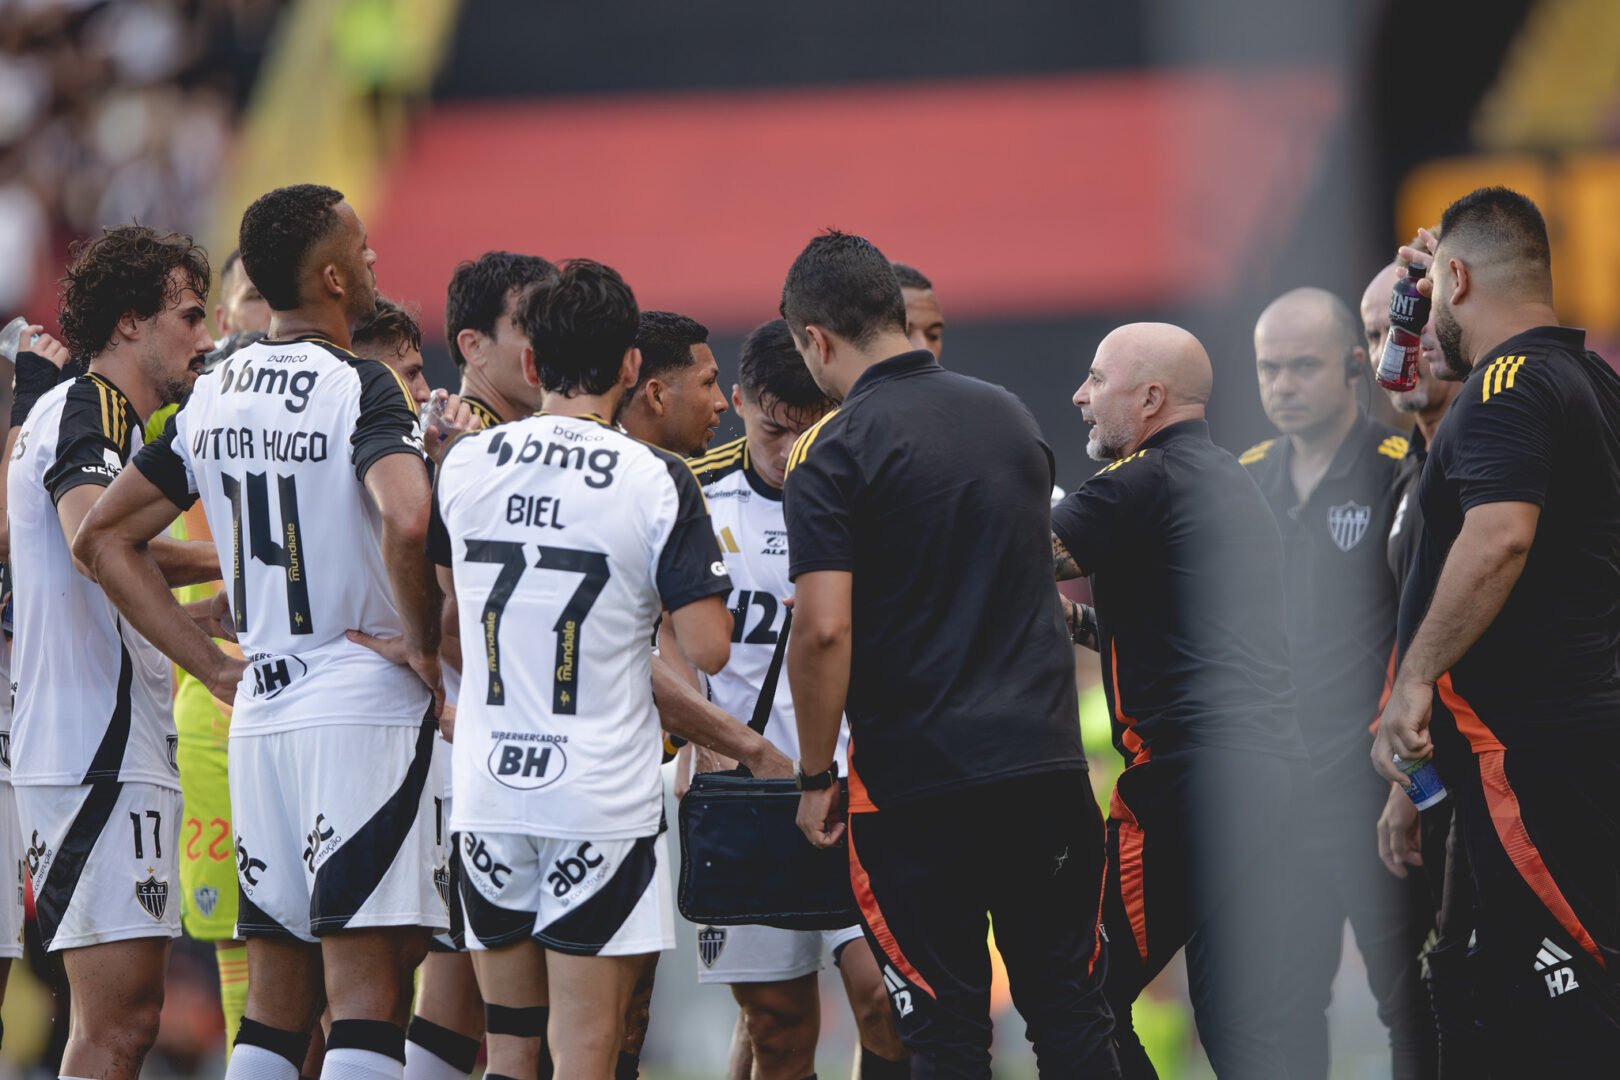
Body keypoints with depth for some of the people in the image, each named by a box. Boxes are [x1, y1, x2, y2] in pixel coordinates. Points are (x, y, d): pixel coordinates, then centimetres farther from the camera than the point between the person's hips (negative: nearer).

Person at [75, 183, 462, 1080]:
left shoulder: (213, 398, 11)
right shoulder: (361, 389, -11)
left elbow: (104, 540, 17)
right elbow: (405, 521, -30)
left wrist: (215, 668, 14)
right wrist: (424, 644, -14)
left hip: (260, 713, 7)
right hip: (365, 709, -7)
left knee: (275, 1005, 10)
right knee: (367, 991, -9)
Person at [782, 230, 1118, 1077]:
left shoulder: (831, 454, -9)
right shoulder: (1010, 417, 11)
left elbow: (823, 630, -17)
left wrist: (816, 774, -7)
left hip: (915, 777, -5)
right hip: (1047, 762, 5)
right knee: (1068, 1009, 9)